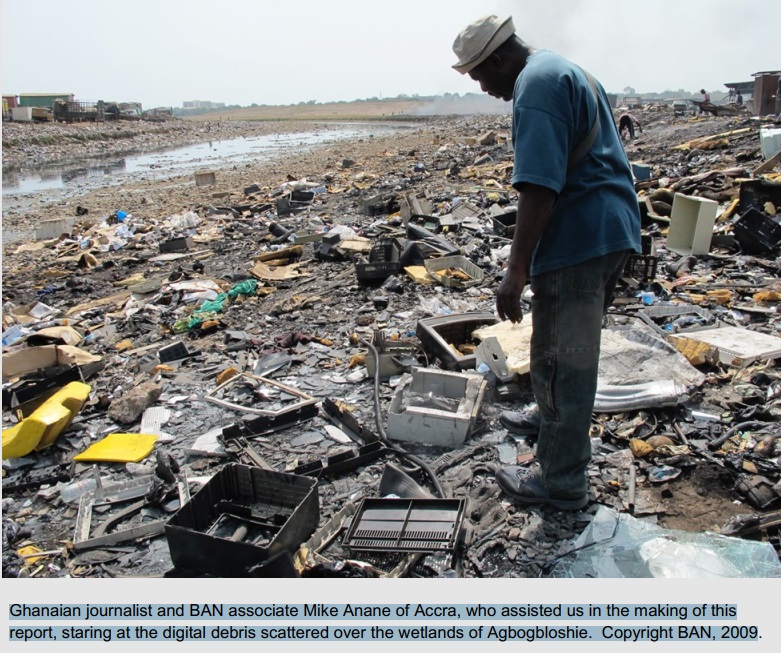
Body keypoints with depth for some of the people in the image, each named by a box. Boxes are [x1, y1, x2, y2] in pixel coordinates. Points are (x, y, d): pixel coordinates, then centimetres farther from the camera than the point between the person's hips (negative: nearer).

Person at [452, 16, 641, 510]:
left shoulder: (535, 85, -14)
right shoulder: (567, 71, 19)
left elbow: (539, 188, -25)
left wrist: (516, 271, -24)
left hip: (577, 242, -11)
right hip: (612, 231, 11)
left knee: (562, 360, -1)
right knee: (573, 347, 26)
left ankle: (563, 482, 12)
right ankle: (551, 418, 47)